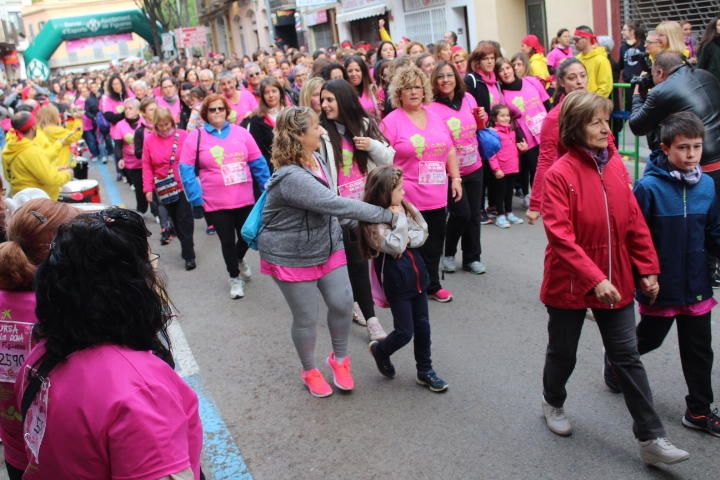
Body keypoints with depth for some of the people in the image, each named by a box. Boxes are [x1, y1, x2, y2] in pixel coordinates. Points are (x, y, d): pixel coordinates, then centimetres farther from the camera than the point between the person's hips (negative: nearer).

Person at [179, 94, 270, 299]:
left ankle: (239, 260, 49)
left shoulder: (240, 132, 1)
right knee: (227, 241, 9)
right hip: (216, 203, -2)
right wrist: (196, 198, -11)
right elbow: (186, 170, -6)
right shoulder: (195, 136, -6)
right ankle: (235, 277, 33)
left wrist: (268, 188, 4)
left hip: (245, 199, 2)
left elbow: (258, 162, 5)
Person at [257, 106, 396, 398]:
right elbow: (337, 205, -35)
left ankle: (339, 358, 27)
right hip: (292, 256, -7)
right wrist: (387, 215, -30)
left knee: (342, 303, 2)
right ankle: (309, 371, 31)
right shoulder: (291, 177, -31)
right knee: (307, 317, 5)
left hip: (327, 245, 7)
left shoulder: (316, 159, -2)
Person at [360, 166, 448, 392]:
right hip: (395, 280, -7)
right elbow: (396, 247, -26)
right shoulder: (374, 221, -19)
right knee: (405, 332, 0)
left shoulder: (405, 207, 2)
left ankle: (425, 370, 29)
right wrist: (399, 219, -21)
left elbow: (422, 234, 0)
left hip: (416, 273, 7)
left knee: (422, 326, 14)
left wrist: (407, 239, -18)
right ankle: (380, 350, 31)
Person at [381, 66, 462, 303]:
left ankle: (432, 286, 31)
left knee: (434, 245, 15)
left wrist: (456, 178, 12)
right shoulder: (391, 121, -7)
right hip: (409, 198, -6)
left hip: (438, 195, 6)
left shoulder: (435, 117, 11)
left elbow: (450, 150, 17)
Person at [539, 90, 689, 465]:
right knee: (563, 352, 15)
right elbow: (560, 236, -23)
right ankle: (553, 402, 44)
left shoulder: (615, 164, -1)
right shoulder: (559, 174, -17)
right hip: (570, 283, -4)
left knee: (627, 357, 7)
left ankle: (650, 439, 14)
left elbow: (634, 220, 5)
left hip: (615, 281, 4)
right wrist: (594, 279, -28)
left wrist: (647, 268, 3)